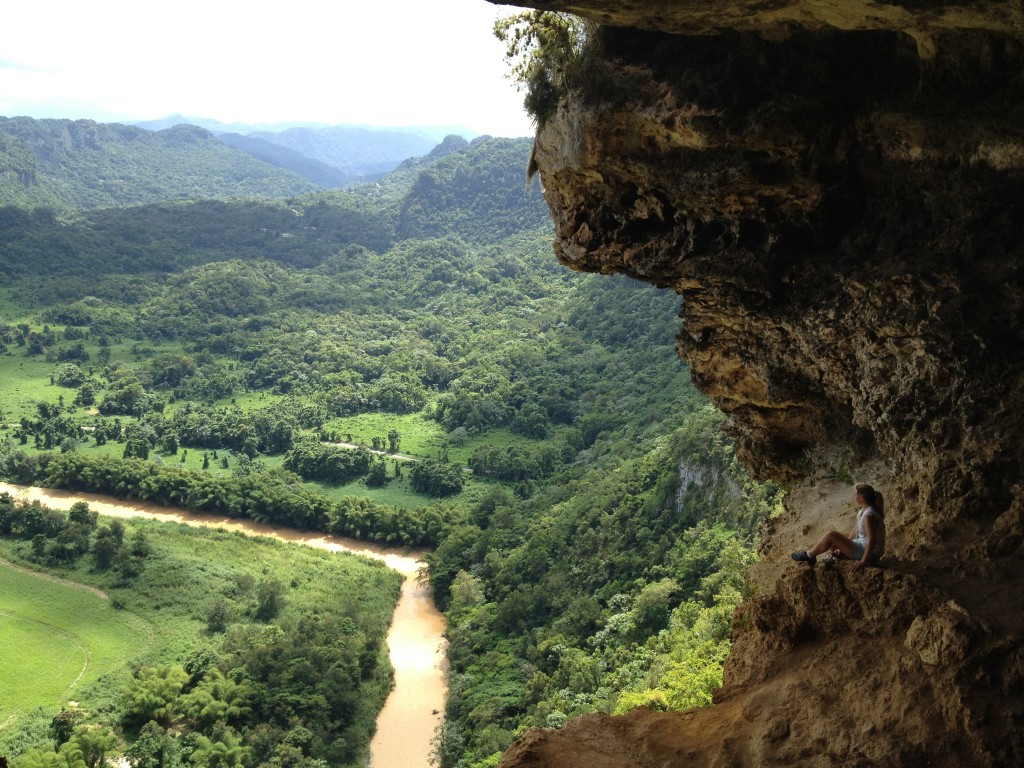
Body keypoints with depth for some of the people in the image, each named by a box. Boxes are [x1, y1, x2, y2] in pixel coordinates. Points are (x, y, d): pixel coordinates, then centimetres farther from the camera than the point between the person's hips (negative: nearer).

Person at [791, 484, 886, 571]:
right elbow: (856, 531, 13)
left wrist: (863, 561, -28)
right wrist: (843, 546, 11)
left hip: (869, 553, -10)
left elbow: (872, 540, -30)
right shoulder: (863, 510, 6)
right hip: (862, 546, 10)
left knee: (831, 535, -14)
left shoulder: (869, 515, -27)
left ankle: (809, 555, 1)